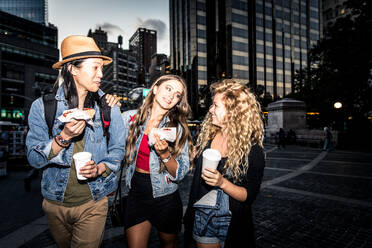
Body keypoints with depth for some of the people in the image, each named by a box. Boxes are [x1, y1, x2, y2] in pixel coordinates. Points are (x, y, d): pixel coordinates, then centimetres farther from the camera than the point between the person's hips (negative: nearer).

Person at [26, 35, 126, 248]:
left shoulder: (108, 106, -6)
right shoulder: (43, 106, -7)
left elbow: (118, 150, -3)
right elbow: (34, 159, -10)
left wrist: (99, 168, -21)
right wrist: (63, 138, -26)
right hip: (55, 202, 2)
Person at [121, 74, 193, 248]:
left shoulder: (179, 128, -9)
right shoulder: (130, 118, -7)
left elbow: (180, 174, -10)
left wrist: (165, 154, -28)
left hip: (165, 197, 0)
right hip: (136, 194, 1)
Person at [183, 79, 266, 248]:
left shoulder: (252, 149, -17)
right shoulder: (206, 135, -3)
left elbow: (250, 196, -16)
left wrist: (222, 183, -28)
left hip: (230, 222, -3)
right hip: (201, 216, 4)